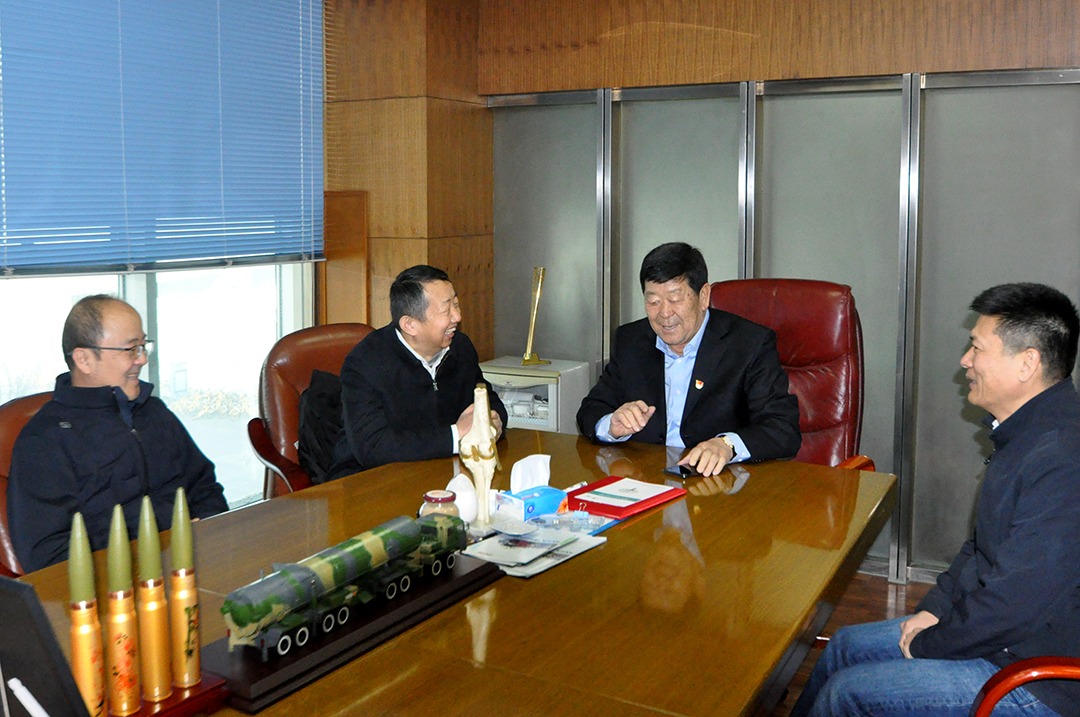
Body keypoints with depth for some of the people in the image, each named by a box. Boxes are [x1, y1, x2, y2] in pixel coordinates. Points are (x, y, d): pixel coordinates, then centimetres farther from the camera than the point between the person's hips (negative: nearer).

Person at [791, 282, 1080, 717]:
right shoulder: (1027, 436, 6)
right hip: (992, 630, 10)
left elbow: (1015, 603, -29)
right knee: (847, 645, 13)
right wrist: (935, 608, 5)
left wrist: (929, 643, -14)